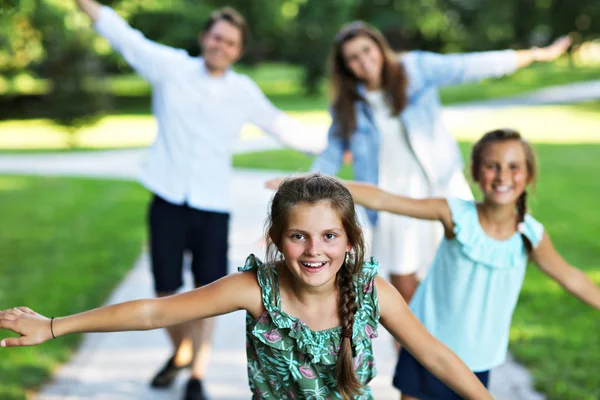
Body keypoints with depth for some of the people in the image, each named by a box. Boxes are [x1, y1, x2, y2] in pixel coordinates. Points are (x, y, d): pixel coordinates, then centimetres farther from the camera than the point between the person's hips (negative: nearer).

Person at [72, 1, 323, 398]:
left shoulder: (244, 91, 5)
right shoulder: (171, 67, 1)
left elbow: (281, 125, 14)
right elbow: (124, 36, 2)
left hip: (213, 206, 1)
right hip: (168, 201, 0)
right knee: (167, 292, 5)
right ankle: (180, 352, 33)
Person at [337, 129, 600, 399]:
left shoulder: (531, 235, -11)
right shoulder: (456, 215, -18)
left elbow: (570, 278, 5)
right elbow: (381, 200, -22)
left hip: (476, 358, 2)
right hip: (428, 345, -1)